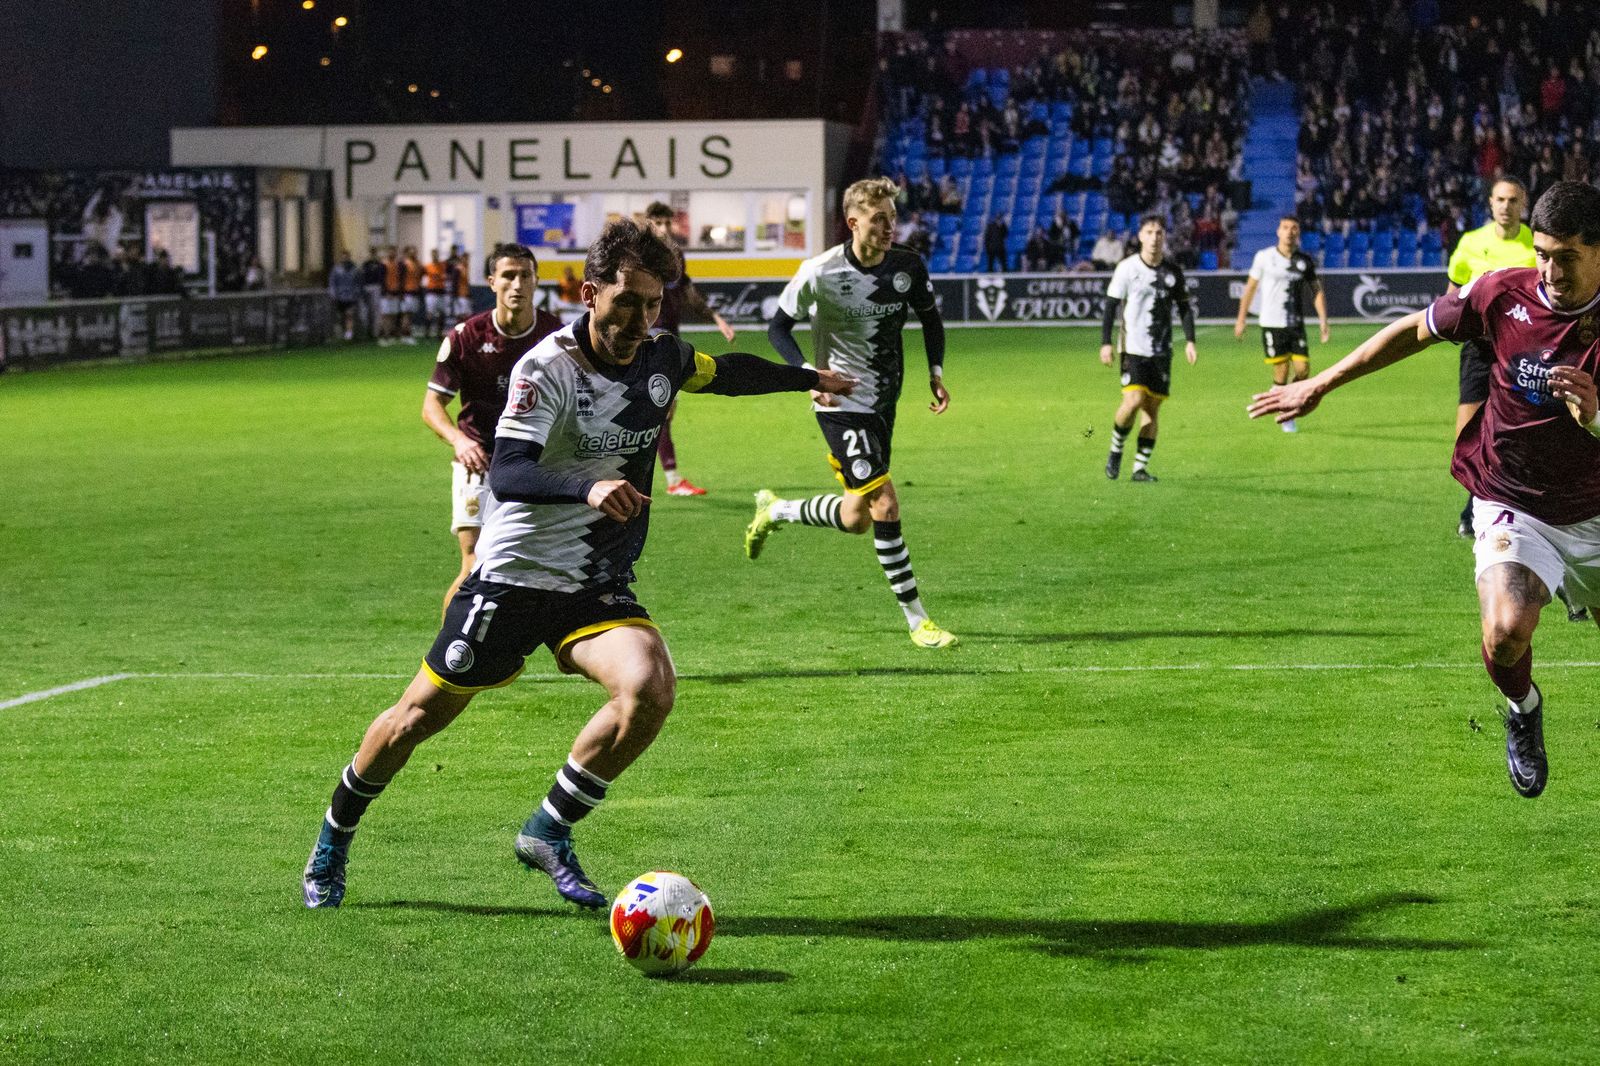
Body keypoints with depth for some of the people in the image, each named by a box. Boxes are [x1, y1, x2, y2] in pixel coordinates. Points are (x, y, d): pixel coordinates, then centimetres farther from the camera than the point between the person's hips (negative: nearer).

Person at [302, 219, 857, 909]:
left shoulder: (661, 358, 1)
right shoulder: (547, 368, -18)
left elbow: (729, 372, 25)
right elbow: (505, 475, -31)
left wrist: (810, 378, 37)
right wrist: (587, 490, -48)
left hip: (598, 589, 5)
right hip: (514, 573, -5)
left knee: (651, 689, -23)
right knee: (423, 715, 5)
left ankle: (549, 832, -5)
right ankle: (335, 836, 31)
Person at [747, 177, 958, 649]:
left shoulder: (908, 267, -3)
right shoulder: (820, 273, -16)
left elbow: (930, 318, 14)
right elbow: (778, 327, -6)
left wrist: (936, 373, 2)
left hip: (884, 402, 6)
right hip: (842, 403, -6)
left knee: (857, 517, 14)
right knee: (885, 507, -16)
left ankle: (774, 511, 40)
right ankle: (917, 620, -6)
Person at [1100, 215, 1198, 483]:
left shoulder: (1173, 271, 7)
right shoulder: (1127, 268, -3)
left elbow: (1184, 307, 13)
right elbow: (1111, 306, -1)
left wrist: (1189, 340, 1)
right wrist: (1105, 342, -7)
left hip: (1161, 350, 4)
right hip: (1133, 348, -4)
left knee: (1152, 407, 2)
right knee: (1134, 400, -19)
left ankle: (1140, 468, 7)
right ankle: (1116, 450, 6)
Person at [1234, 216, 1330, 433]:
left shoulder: (1305, 261, 6)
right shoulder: (1264, 257, -1)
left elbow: (1317, 291, 9)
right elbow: (1250, 287, 7)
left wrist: (1323, 321, -3)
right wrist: (1241, 319, 8)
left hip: (1296, 325, 3)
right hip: (1272, 324, -3)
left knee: (1303, 369, -7)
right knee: (1281, 372, -4)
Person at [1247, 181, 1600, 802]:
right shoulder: (1504, 294, -12)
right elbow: (1416, 330, 5)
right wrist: (1320, 384, 10)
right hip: (1513, 509, -1)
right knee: (1506, 631, -27)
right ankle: (1523, 709, 7)